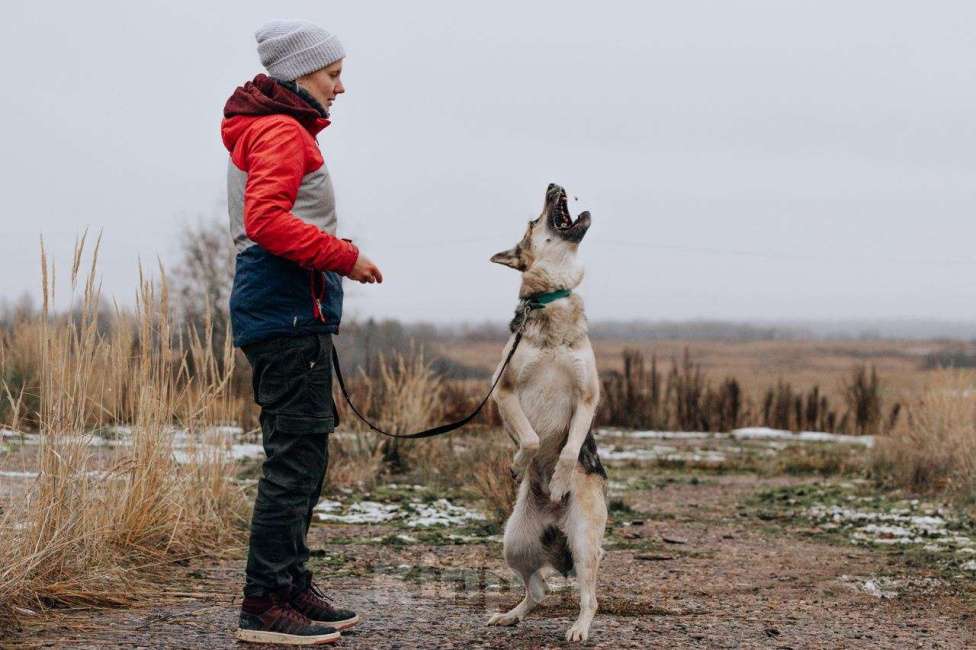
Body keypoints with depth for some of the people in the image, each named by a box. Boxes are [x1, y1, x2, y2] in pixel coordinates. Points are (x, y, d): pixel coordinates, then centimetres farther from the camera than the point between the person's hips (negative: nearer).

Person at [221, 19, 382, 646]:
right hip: (289, 309, -11)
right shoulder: (283, 131, -10)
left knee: (303, 453, 14)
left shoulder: (264, 129, 22)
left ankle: (293, 586, 21)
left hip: (290, 309, 11)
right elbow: (266, 220, -23)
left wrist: (334, 256, 15)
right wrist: (345, 257, -17)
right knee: (296, 455, -10)